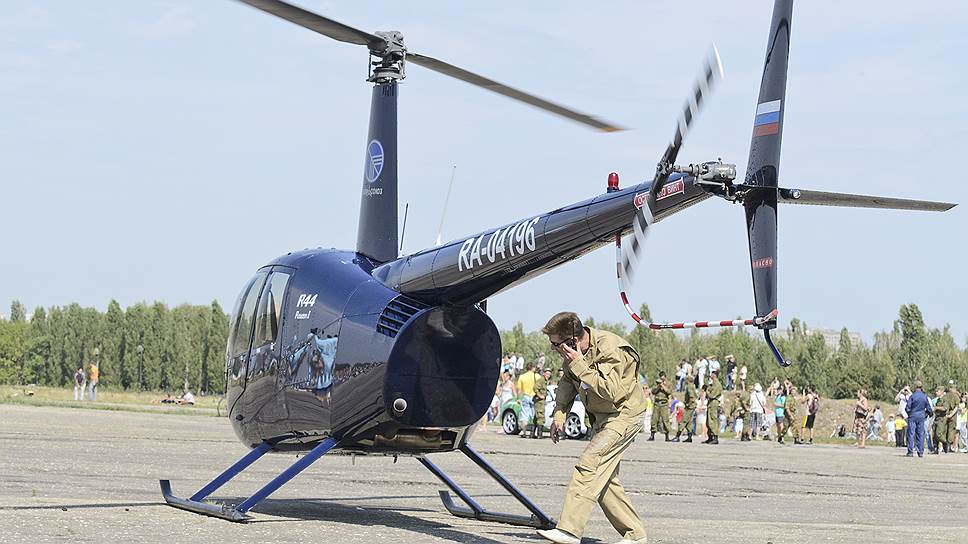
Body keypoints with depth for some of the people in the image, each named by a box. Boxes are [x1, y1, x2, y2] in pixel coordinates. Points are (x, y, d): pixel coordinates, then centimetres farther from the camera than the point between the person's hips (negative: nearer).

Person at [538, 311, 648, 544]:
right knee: (603, 480, 8)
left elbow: (610, 392, -34)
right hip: (601, 417, 9)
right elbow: (567, 381, 14)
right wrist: (559, 414, 0)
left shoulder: (611, 350, -27)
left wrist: (579, 366, -32)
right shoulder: (574, 351, -2)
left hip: (624, 415, -9)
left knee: (588, 464, -21)